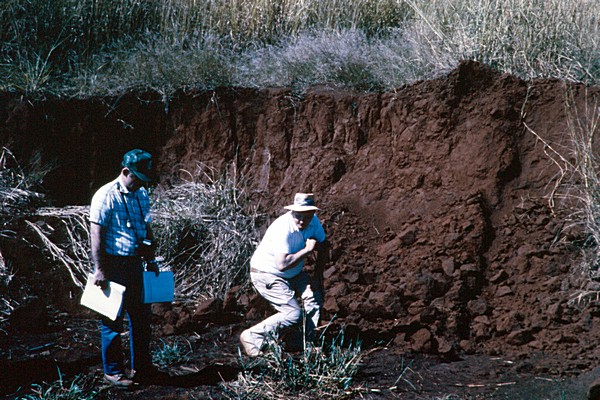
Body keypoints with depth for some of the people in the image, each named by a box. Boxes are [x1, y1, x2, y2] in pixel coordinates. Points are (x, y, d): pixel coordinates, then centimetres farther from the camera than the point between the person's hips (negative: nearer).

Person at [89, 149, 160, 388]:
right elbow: (96, 234, -15)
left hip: (135, 263, 7)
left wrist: (150, 260, 19)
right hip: (113, 265, -7)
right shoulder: (106, 196, -13)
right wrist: (99, 270, -19)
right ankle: (112, 371, 11)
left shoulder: (142, 195, 11)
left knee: (141, 316, 13)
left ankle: (141, 367, 24)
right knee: (113, 320, 1)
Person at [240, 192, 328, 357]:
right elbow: (282, 264, -41)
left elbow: (322, 247, 8)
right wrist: (307, 250, -32)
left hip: (293, 274, 8)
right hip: (266, 275, -8)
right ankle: (252, 337, -9)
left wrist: (318, 277, 1)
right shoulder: (283, 229, -33)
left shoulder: (313, 222, -9)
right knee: (293, 314, -18)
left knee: (315, 295, -8)